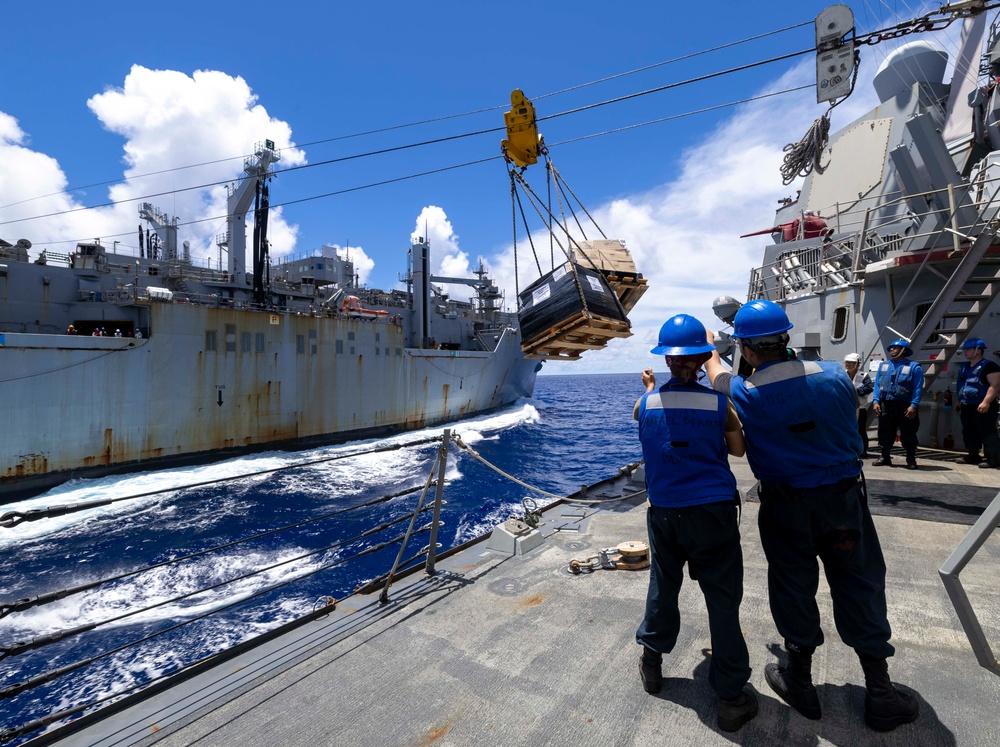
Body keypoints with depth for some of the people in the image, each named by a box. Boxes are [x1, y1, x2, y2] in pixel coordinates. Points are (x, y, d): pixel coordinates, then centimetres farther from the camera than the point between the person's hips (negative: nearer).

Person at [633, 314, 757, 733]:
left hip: (664, 512, 2)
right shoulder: (719, 403, -9)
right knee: (722, 600, 7)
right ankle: (731, 697, 16)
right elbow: (737, 449, 5)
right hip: (713, 510, -2)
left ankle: (651, 660, 36)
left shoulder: (648, 403, -6)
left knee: (662, 585, 21)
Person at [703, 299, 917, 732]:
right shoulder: (833, 375, -11)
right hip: (844, 498, 2)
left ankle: (800, 683, 32)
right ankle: (880, 693, 29)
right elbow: (852, 421, 7)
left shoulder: (745, 395, -16)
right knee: (859, 588, 16)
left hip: (785, 508, -2)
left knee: (793, 589, 15)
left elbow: (717, 376, 6)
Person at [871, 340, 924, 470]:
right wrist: (875, 401, -3)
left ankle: (911, 460, 12)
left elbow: (918, 388, -7)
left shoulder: (914, 367, 0)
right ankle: (885, 457, 18)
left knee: (908, 434, 2)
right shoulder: (883, 365, 13)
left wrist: (913, 405, -17)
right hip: (886, 405, 4)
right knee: (885, 433, 9)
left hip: (905, 406, -4)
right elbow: (877, 385, 9)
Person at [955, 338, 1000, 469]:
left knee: (988, 434, -8)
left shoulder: (988, 366, -11)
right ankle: (973, 456, 23)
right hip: (967, 407, 9)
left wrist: (986, 402, -27)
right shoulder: (965, 367, 17)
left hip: (982, 408, -9)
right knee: (969, 433, 14)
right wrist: (960, 401, 22)